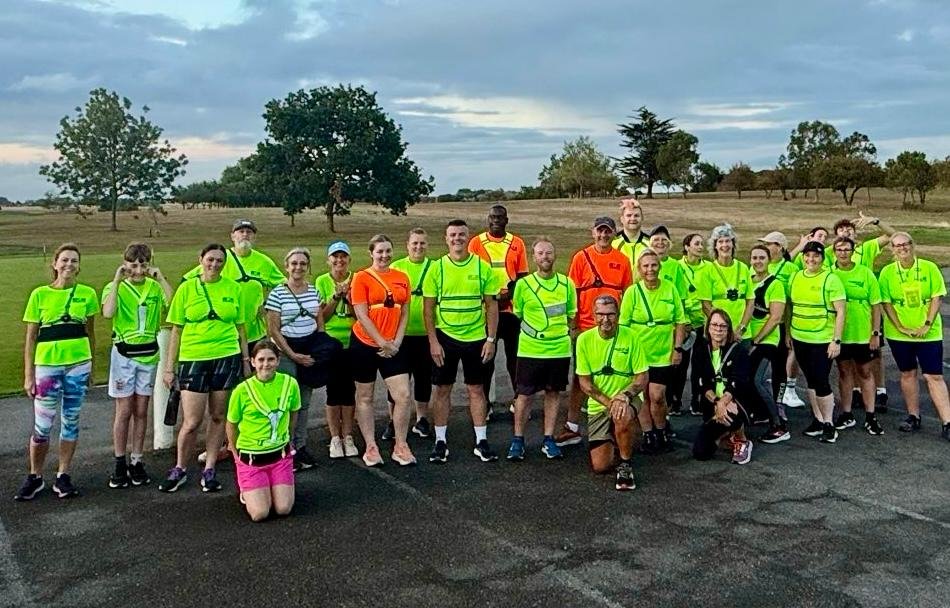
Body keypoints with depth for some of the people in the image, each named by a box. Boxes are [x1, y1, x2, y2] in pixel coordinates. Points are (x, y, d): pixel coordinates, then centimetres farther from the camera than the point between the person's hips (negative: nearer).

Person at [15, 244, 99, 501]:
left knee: (70, 422, 8)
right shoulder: (40, 294, -1)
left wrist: (91, 366, 11)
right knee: (42, 426, 2)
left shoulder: (87, 293, 2)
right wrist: (28, 375, -1)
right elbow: (30, 337, 2)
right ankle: (34, 478, 20)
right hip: (47, 366, -1)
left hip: (78, 365, 1)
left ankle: (63, 477, 20)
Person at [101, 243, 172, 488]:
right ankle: (120, 464, 10)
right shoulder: (115, 287, -4)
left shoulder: (155, 287, 3)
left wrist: (161, 278, -12)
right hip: (124, 354, -2)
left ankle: (137, 461, 16)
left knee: (141, 411, 8)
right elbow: (108, 312, -24)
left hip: (149, 354, 2)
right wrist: (117, 280, -19)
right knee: (124, 411, 1)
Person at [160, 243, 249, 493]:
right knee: (191, 422, -2)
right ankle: (179, 469, 19)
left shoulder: (233, 288, 5)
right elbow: (176, 330, 3)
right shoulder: (186, 288, 1)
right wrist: (169, 367, 1)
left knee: (218, 417, 8)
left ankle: (209, 470, 21)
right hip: (193, 360, -1)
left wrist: (246, 359, 9)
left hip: (227, 358, 2)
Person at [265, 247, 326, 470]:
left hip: (310, 351, 5)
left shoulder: (313, 291, 8)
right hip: (287, 353, -5)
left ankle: (301, 446, 20)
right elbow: (273, 330, -8)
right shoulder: (277, 294, -7)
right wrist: (294, 355, -12)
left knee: (305, 402, 10)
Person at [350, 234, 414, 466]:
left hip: (393, 347, 3)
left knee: (403, 395, -4)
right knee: (365, 397, 7)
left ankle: (400, 447, 10)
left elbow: (404, 313, 8)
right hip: (365, 344, -3)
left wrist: (396, 343, -3)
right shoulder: (361, 278, -6)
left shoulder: (401, 278, 6)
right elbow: (362, 315, -10)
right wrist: (383, 343, -13)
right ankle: (370, 447, 18)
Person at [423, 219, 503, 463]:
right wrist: (433, 341, -7)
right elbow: (428, 308, -1)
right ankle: (440, 441, 16)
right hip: (445, 337, 0)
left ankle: (481, 442, 16)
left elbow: (492, 305, 2)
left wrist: (491, 339, -4)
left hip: (475, 338, 0)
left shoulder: (483, 267, -1)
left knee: (476, 389, 7)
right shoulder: (437, 268, -2)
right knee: (442, 389, 6)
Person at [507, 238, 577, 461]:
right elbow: (517, 314, 7)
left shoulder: (566, 283, 4)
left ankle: (549, 440, 19)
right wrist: (536, 331, 3)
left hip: (559, 348, 2)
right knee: (524, 394, 1)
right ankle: (518, 440, 13)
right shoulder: (524, 284, -3)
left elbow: (571, 315, 13)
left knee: (553, 393, 9)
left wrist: (562, 331, 4)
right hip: (530, 349, -2)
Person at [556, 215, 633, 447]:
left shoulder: (622, 260, 4)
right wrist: (572, 325, -4)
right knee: (580, 377, 6)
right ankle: (572, 427, 12)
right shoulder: (581, 258, 0)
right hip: (585, 327, -1)